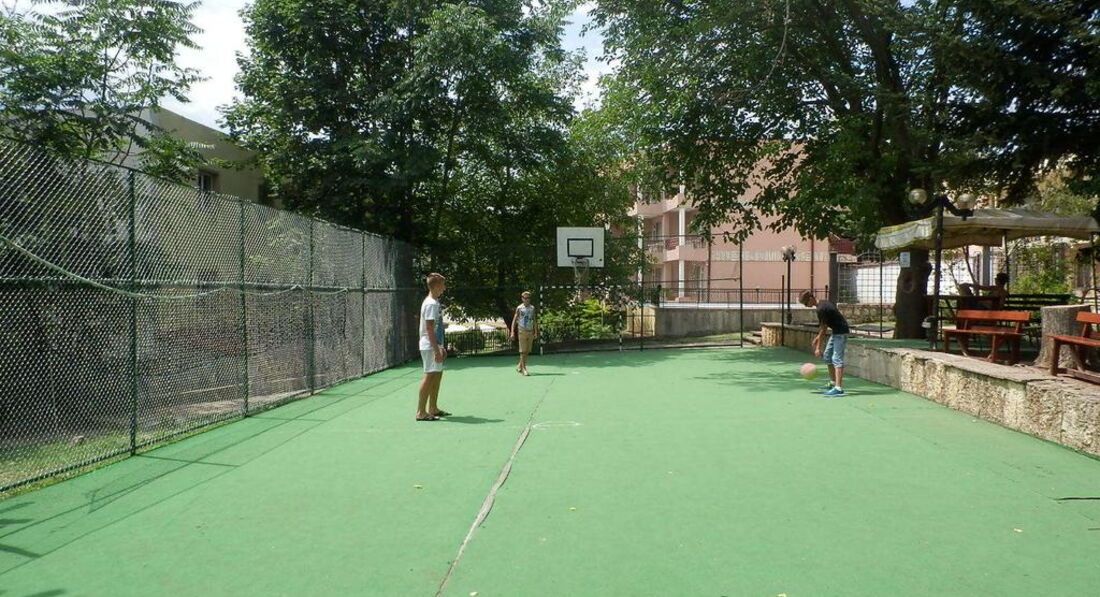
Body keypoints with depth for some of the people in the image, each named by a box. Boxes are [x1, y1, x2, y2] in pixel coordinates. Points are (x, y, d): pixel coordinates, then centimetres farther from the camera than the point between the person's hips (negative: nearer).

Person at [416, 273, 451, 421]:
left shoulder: (435, 302, 15)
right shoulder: (431, 304, -16)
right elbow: (429, 328, -21)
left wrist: (441, 347, 21)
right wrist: (436, 350, -22)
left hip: (435, 346, 10)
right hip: (430, 346, -10)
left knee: (437, 375, 13)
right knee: (430, 376, -8)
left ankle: (433, 409, 21)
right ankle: (421, 412, -4)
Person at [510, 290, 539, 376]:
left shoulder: (532, 308, 9)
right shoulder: (519, 308, -2)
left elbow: (534, 320, 12)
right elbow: (514, 320, -1)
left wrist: (536, 332, 7)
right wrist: (512, 332, -8)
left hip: (530, 331, 4)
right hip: (522, 331, -4)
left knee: (527, 351, 7)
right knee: (523, 351, -6)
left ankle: (519, 367, 22)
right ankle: (524, 369, -4)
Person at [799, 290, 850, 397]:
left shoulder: (821, 309, -22)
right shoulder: (823, 303, 9)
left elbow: (823, 329, -19)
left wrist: (818, 348, -14)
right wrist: (818, 336, 20)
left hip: (841, 332, -11)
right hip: (836, 331, 11)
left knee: (837, 359, -17)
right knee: (827, 356, 18)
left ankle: (839, 388, -25)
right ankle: (833, 384, 26)